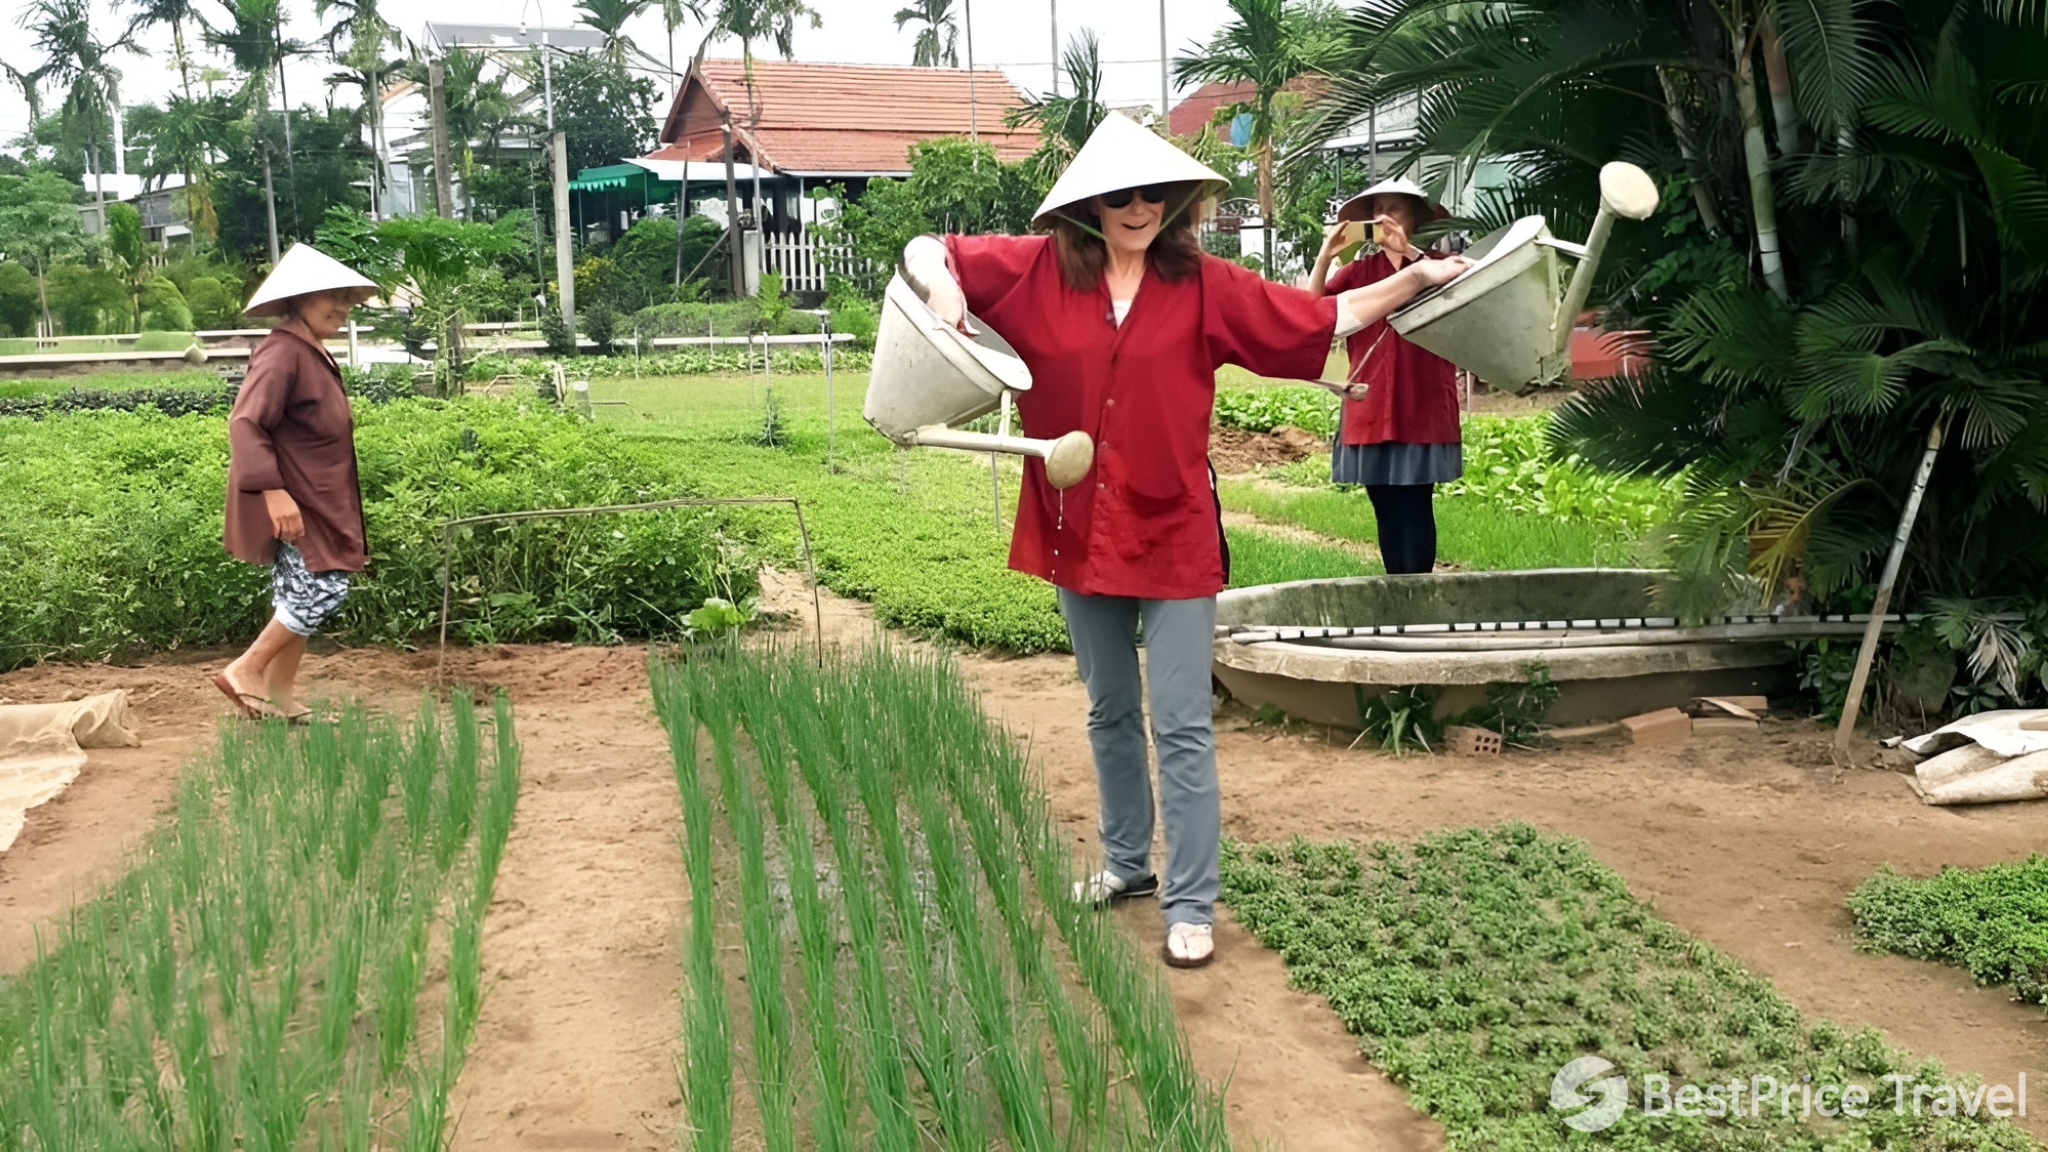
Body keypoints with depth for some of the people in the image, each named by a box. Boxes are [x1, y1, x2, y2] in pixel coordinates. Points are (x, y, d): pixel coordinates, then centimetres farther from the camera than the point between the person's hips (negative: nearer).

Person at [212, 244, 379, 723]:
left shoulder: (315, 355, 15)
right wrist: (272, 490, -31)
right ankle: (246, 671, -2)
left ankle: (280, 696, 18)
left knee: (300, 596, 11)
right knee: (324, 588, -13)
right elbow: (245, 423, -25)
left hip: (315, 498, 10)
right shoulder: (282, 354, -17)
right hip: (287, 500, -10)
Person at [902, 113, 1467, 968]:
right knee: (1109, 712, 18)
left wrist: (1414, 280, -8)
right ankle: (1128, 861, 36)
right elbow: (925, 251, 4)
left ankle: (1191, 904, 6)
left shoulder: (1203, 285, -4)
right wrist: (942, 288, -18)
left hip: (1173, 535, -2)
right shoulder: (1037, 270, -2)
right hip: (1078, 530, 3)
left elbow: (1318, 321, 0)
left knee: (1181, 726, -3)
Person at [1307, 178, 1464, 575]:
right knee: (1386, 509, 6)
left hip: (1422, 409, -3)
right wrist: (1325, 256, -16)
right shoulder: (1358, 270, 11)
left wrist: (1410, 252, -25)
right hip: (1371, 409, 3)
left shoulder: (1438, 264, 6)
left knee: (1414, 507, -8)